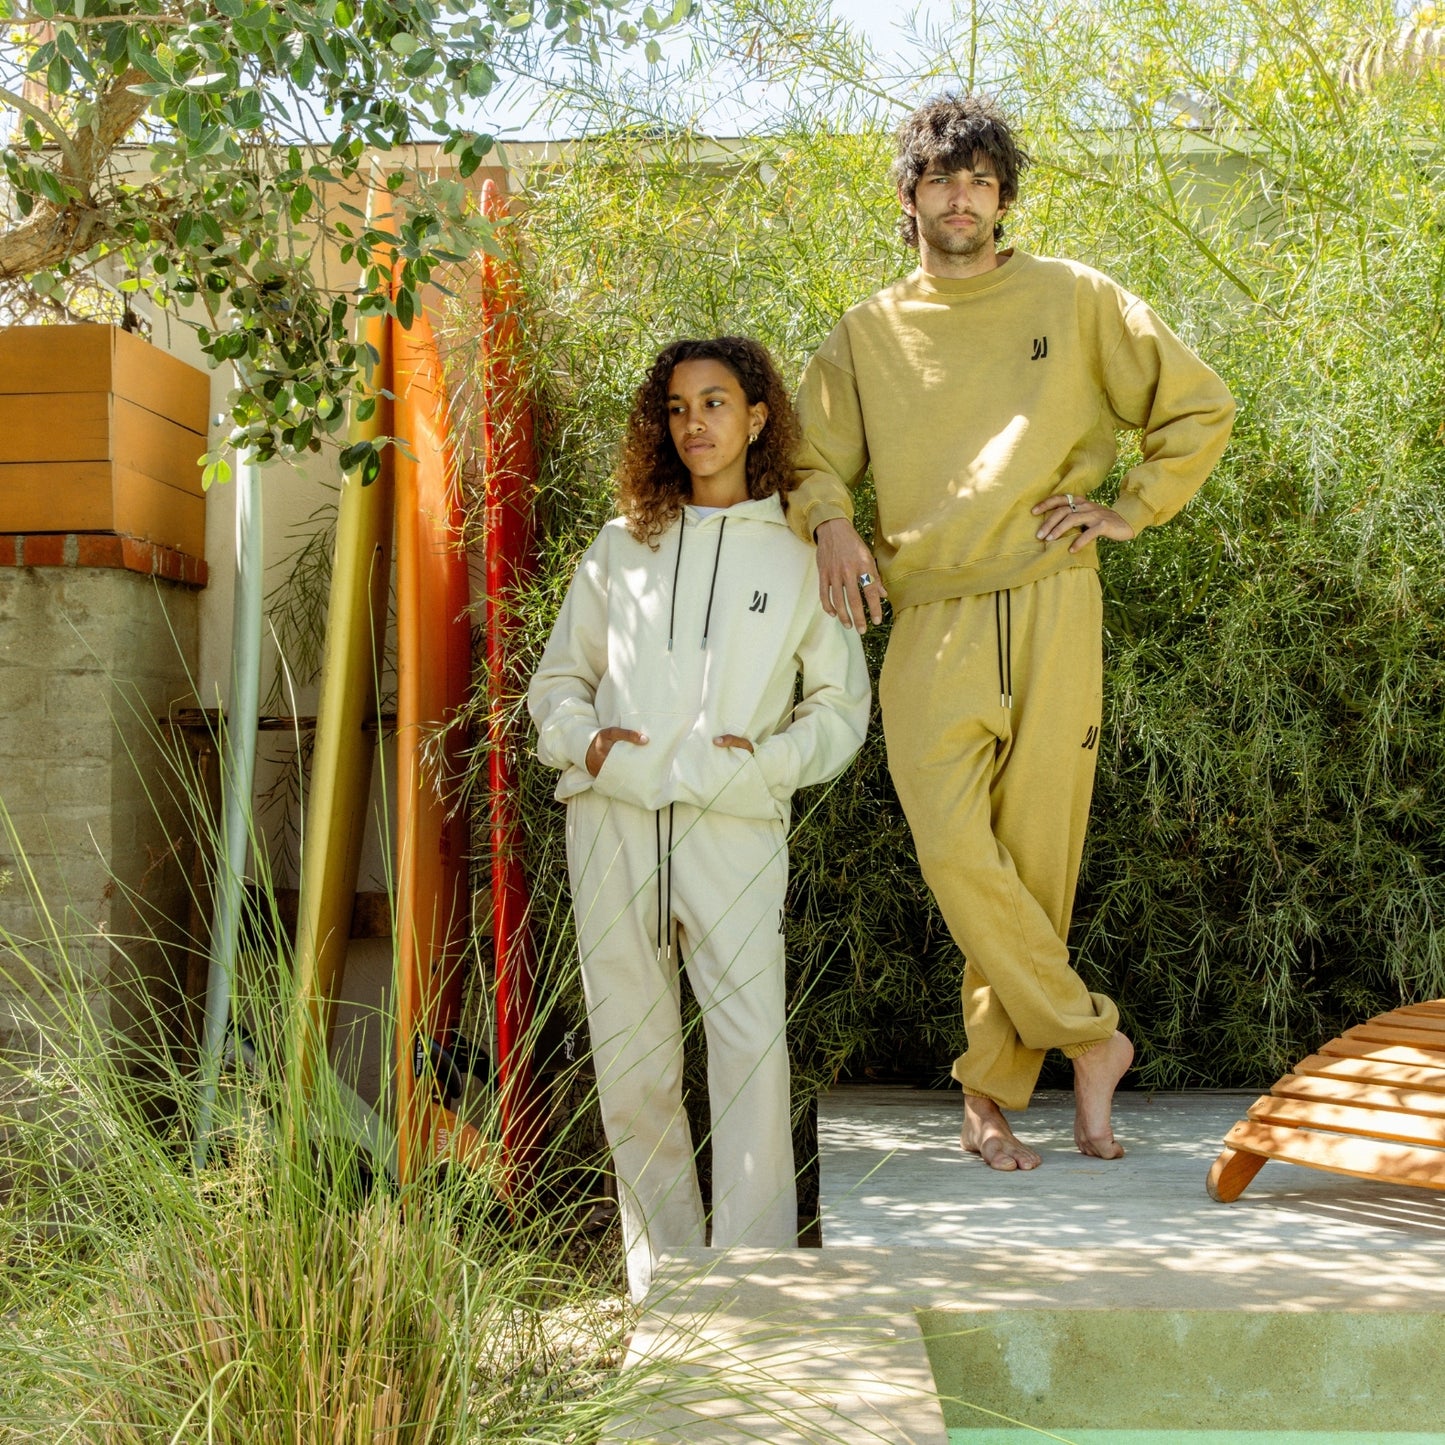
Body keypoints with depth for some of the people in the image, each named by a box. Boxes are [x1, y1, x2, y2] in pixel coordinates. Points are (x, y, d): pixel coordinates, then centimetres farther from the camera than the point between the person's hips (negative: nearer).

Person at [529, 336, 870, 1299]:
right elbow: (558, 680, 20)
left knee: (753, 1045, -15)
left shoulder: (798, 558, 11)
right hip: (613, 822, 2)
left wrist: (766, 760, -5)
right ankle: (662, 1280, 14)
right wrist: (584, 741, 0)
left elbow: (843, 704, 12)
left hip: (734, 827, -2)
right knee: (632, 1056, 3)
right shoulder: (621, 549, 17)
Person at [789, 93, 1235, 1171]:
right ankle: (1092, 1037, 2)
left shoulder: (1075, 302, 10)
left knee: (1036, 858, -1)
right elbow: (813, 459, 20)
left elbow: (1200, 407, 15)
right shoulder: (868, 334, 14)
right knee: (956, 851, -16)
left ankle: (993, 1090, 13)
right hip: (929, 624, 1)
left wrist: (1130, 511, 5)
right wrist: (831, 521, -2)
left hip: (1052, 610, -1)